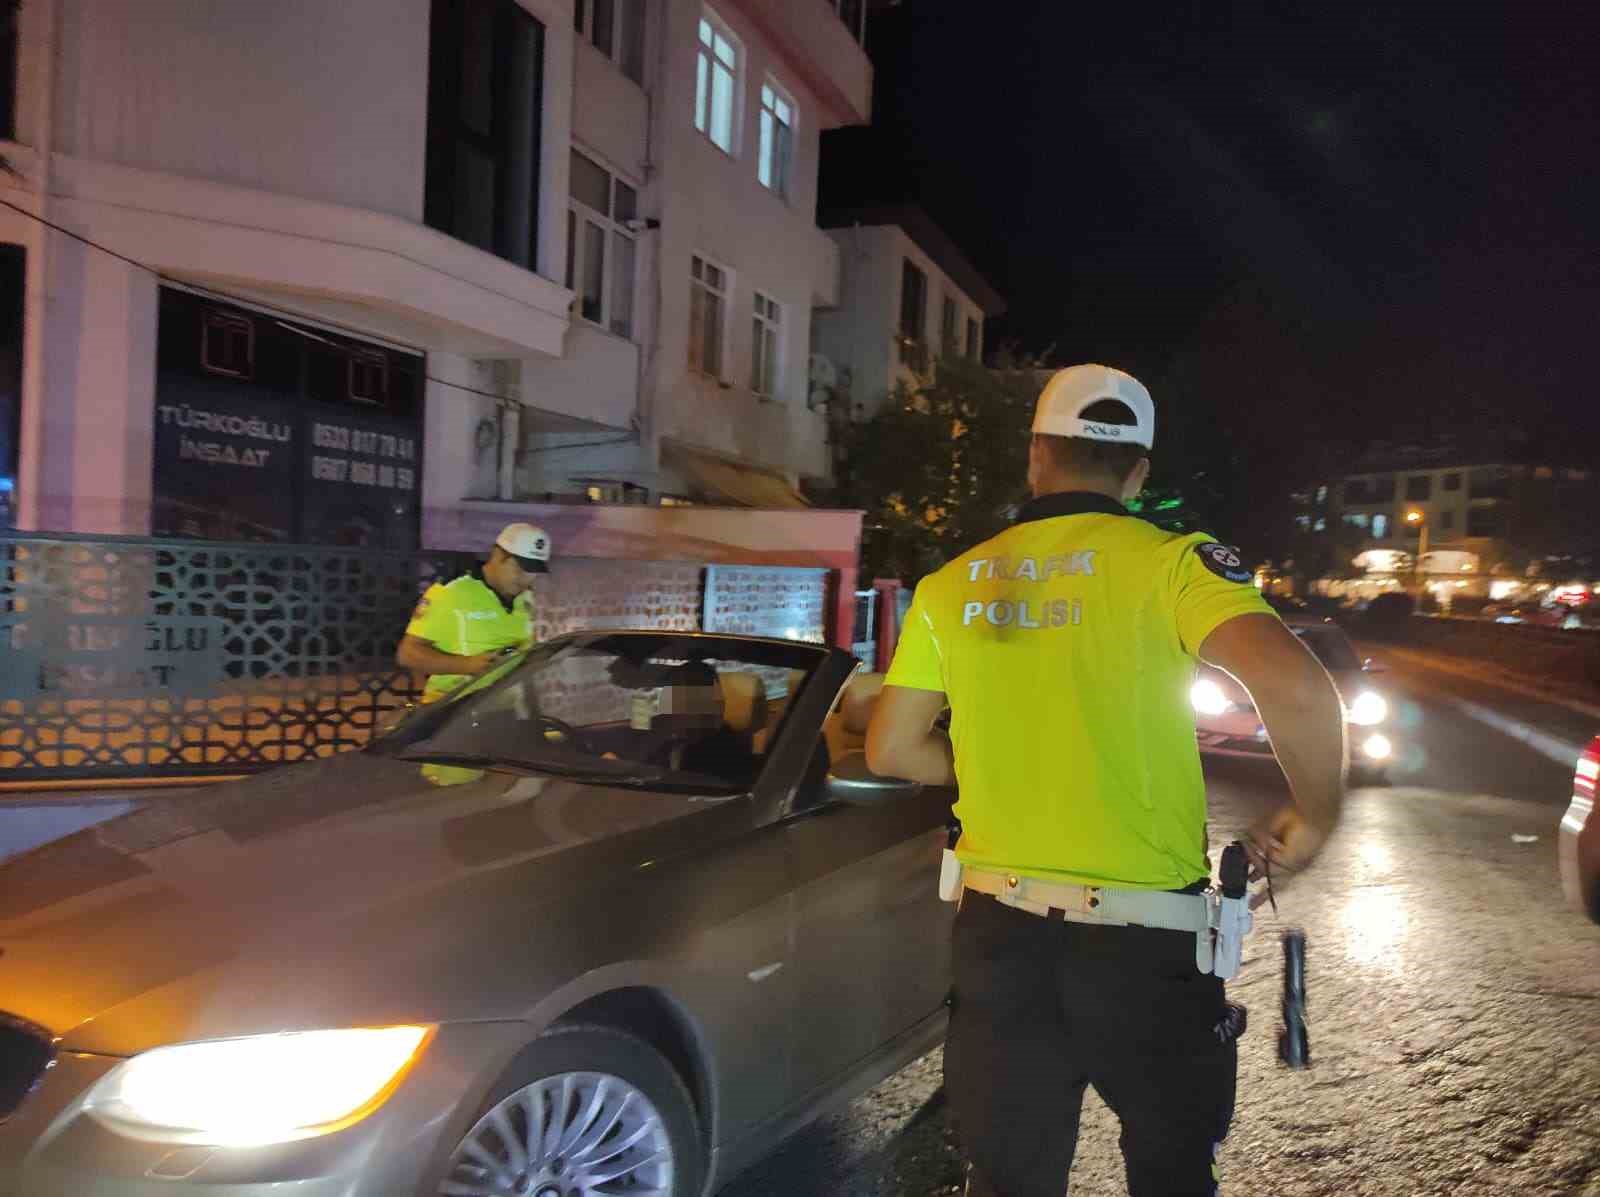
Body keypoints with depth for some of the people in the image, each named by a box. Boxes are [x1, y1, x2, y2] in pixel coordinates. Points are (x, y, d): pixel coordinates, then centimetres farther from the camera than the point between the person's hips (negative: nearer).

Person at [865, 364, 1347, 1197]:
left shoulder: (952, 586, 2)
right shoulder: (1169, 562, -10)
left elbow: (890, 750, 8)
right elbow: (1296, 687, -25)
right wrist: (1314, 815, -7)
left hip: (998, 931, 3)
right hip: (1142, 942, -2)